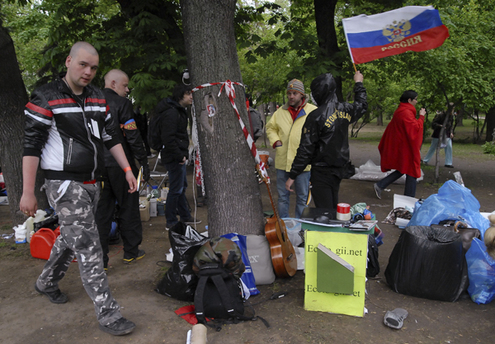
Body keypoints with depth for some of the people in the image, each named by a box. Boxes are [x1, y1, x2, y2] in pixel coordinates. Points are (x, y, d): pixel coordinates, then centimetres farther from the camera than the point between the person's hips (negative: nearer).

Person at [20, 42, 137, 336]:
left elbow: (110, 137, 16)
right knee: (89, 248, -9)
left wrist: (127, 169, 9)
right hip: (65, 184, -7)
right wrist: (28, 192, -14)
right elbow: (32, 145, -11)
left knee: (71, 239, 20)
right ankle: (108, 314, -3)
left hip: (91, 183, 7)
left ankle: (47, 283, 45)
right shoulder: (46, 98, -9)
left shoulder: (98, 99, 10)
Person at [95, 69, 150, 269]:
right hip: (120, 164, -5)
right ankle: (131, 252, 21)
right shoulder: (121, 103, -9)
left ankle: (99, 260, 11)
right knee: (128, 208, 9)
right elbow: (132, 136, -13)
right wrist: (144, 162, -8)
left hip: (98, 166, 5)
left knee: (101, 212, 8)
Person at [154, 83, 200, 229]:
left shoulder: (179, 111, 16)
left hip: (178, 157, 11)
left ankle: (185, 217, 31)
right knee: (176, 189, -3)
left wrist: (183, 154, 15)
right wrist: (179, 156, -22)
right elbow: (168, 139, -25)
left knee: (182, 187, 18)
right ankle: (171, 222, 8)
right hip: (174, 158, -11)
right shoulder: (171, 113, -18)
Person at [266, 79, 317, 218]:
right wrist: (276, 141, 2)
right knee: (282, 195, 13)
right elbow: (270, 127, 19)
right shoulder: (281, 111, 8)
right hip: (282, 161, 3)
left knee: (302, 196, 9)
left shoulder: (313, 111, -2)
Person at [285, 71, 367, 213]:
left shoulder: (316, 116, -18)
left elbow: (305, 149, -18)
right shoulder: (345, 110, 3)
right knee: (333, 208, 22)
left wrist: (292, 176, -12)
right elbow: (362, 106, 28)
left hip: (322, 171, -8)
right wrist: (358, 83, 44)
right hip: (340, 168, 8)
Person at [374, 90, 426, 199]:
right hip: (406, 148, -10)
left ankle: (379, 186, 12)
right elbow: (415, 128, -22)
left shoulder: (400, 111, 13)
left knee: (401, 170, 17)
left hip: (399, 147, 10)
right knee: (411, 171, 1)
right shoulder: (406, 113, -19)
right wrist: (421, 116, -11)